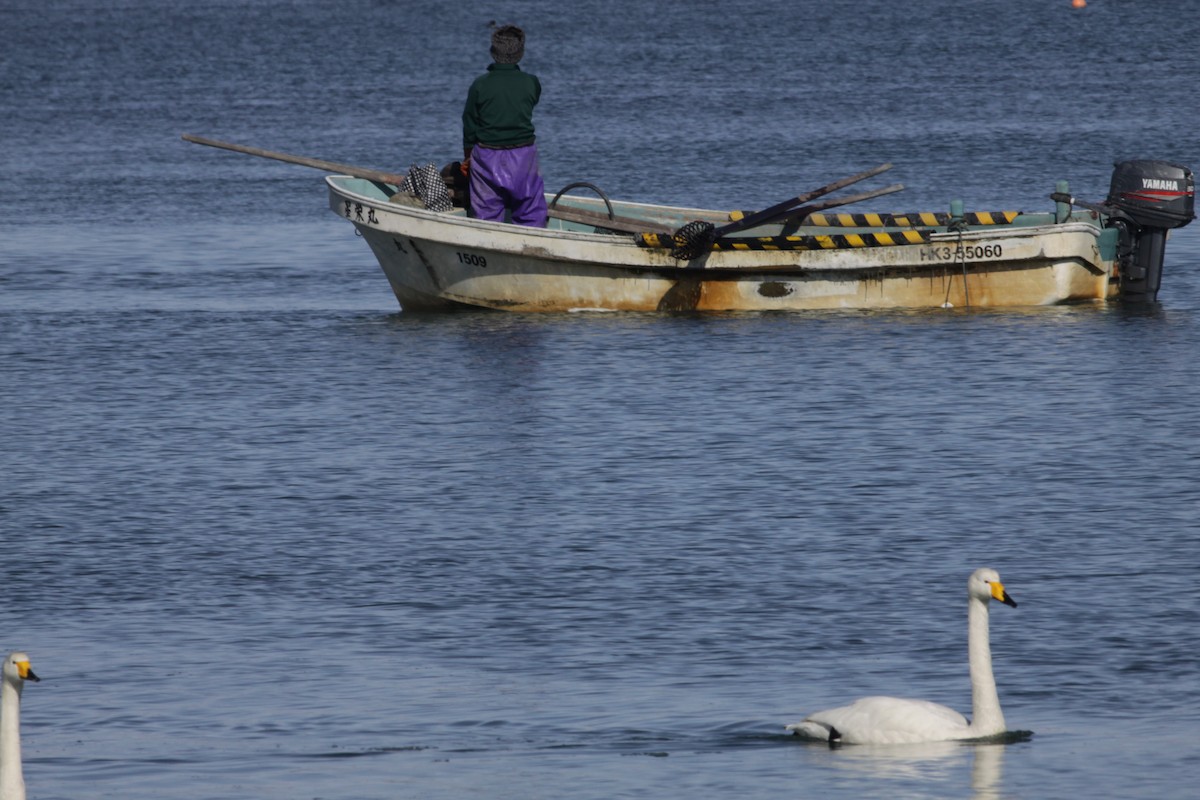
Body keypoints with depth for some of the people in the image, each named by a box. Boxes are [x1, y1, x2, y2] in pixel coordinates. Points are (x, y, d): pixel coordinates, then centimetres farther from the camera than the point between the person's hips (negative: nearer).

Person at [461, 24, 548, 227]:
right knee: (532, 216, 9)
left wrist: (467, 157, 13)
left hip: (487, 157, -1)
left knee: (487, 214, 8)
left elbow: (470, 125, -1)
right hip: (523, 157, 1)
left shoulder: (481, 85, -9)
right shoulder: (531, 83, -7)